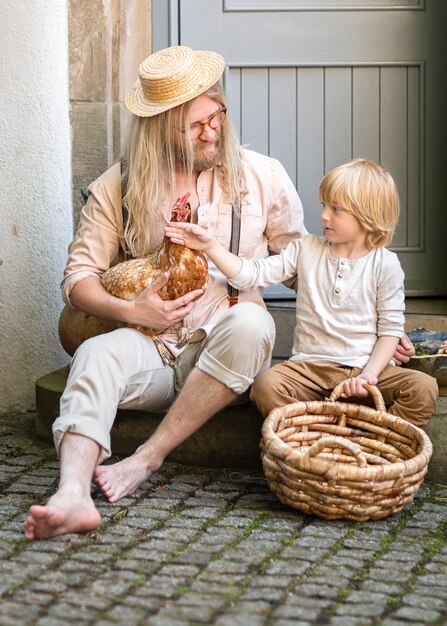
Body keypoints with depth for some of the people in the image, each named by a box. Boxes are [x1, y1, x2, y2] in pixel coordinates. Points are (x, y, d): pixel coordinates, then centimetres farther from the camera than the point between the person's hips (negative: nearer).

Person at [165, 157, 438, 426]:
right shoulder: (306, 250, 8)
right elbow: (252, 274, 2)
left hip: (365, 367, -1)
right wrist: (210, 246, -9)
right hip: (311, 366, 1)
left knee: (424, 387, -27)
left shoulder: (385, 264, 1)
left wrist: (369, 374, -15)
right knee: (266, 386, -28)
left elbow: (391, 328, -1)